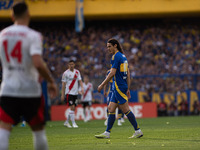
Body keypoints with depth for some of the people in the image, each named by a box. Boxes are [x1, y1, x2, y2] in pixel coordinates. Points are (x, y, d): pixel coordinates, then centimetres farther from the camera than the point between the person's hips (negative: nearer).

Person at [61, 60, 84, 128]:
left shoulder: (77, 72, 9)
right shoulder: (66, 73, -4)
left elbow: (80, 80, 5)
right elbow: (63, 84, -3)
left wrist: (82, 88, -14)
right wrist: (62, 94, -5)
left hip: (75, 93, 5)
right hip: (69, 93, -5)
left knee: (73, 108, 7)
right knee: (72, 107, -14)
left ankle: (66, 122, 20)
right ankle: (73, 123, -10)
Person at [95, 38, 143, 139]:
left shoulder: (116, 56, -11)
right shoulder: (123, 56, 17)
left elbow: (112, 73, -18)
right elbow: (128, 74, 18)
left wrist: (102, 85, -13)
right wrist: (128, 89, 20)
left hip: (119, 87, -10)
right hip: (123, 86, 10)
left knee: (126, 110, -6)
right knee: (111, 109, 8)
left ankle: (138, 131, -3)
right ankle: (107, 133, 7)